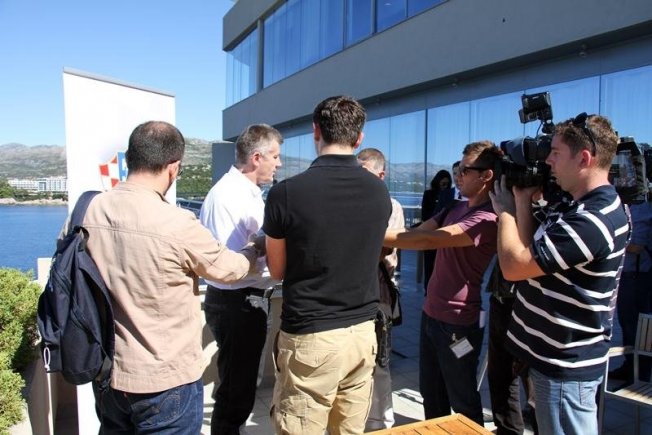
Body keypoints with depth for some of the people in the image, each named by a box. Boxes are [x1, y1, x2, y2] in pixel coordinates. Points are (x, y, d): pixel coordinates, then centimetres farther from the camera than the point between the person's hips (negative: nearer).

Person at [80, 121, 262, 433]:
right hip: (166, 380, -6)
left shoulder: (93, 210, -7)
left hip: (108, 373, 6)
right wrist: (254, 249, 12)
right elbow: (230, 269, -9)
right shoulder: (177, 224, -24)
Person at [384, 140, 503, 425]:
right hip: (431, 314, 8)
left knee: (463, 402, 13)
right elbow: (417, 233, 1)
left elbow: (429, 240, -30)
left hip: (457, 322, -8)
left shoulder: (487, 220, -21)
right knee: (430, 394, 23)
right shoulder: (456, 208, 10)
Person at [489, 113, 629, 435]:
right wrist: (523, 200, 3)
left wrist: (505, 211, -12)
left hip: (566, 365, -10)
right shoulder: (578, 206, 7)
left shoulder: (593, 221, -27)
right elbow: (531, 252, 9)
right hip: (555, 354, 10)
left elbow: (514, 265, -26)